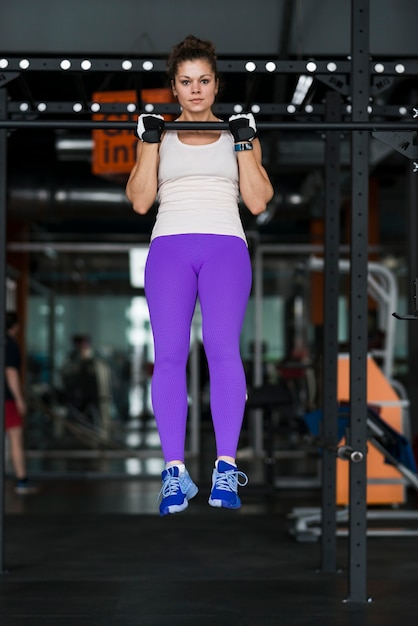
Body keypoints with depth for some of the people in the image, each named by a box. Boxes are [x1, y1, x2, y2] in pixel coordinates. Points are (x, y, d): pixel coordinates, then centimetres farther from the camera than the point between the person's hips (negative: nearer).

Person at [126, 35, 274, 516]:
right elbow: (140, 201, 9)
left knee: (222, 346, -22)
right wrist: (149, 142, 3)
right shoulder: (159, 136, 20)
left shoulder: (238, 134, 19)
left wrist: (245, 143, 1)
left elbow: (257, 201, 8)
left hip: (226, 246, -1)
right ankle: (174, 472, -16)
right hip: (169, 247, 1)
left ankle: (225, 469, -23)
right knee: (169, 353, -15)